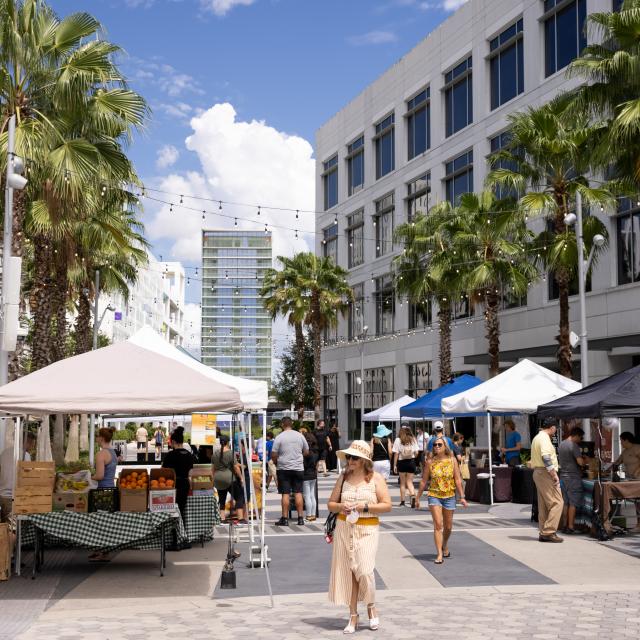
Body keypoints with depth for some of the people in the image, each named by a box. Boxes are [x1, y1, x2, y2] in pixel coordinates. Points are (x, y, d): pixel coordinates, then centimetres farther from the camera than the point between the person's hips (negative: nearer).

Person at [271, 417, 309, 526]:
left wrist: (276, 463, 11)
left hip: (284, 469, -3)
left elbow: (273, 455, -8)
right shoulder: (300, 436, 2)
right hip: (298, 468, 3)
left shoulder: (279, 437, -8)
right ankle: (300, 518, 8)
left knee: (285, 494, 0)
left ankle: (285, 518, 1)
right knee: (298, 493, 7)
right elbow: (306, 452, 11)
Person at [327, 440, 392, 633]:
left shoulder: (375, 478, -1)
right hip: (344, 528, 3)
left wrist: (365, 507, -15)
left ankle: (371, 607, 14)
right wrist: (341, 506, -9)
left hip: (367, 529, -3)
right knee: (348, 570, 2)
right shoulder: (344, 477, 9)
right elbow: (331, 504, 13)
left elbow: (387, 505, -5)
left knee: (364, 570, -13)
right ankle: (353, 616, 13)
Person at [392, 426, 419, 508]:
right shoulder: (413, 440, 2)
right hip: (411, 462, 2)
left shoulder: (398, 440, -5)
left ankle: (402, 501, 12)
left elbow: (396, 453, -7)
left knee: (402, 483, 10)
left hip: (402, 462, -2)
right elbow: (416, 452, 3)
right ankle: (413, 495, -20)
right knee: (409, 482, 7)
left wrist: (394, 465, -3)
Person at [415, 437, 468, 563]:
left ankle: (445, 546, 41)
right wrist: (418, 498, 6)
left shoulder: (452, 460, 0)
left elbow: (458, 480, 0)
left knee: (448, 526, 13)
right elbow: (423, 481, 5)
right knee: (438, 525, -12)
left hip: (449, 496, 1)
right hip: (434, 496, -1)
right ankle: (439, 554, -10)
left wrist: (462, 497, -6)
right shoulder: (430, 462, -1)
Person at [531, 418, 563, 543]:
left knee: (543, 504, 11)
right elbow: (546, 457, -24)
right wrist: (554, 474, -22)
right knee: (556, 502, -10)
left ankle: (543, 533, 13)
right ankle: (549, 532, -14)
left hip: (537, 472, 11)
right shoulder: (545, 438, -13)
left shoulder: (536, 438, 19)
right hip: (546, 473, -11)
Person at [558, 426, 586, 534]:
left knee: (565, 502, 12)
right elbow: (580, 462, -21)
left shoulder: (561, 445, 12)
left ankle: (565, 525, 15)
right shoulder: (574, 446, -14)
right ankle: (570, 527, -2)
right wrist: (586, 461, 0)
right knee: (573, 503, -3)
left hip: (563, 476, 8)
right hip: (573, 477, -8)